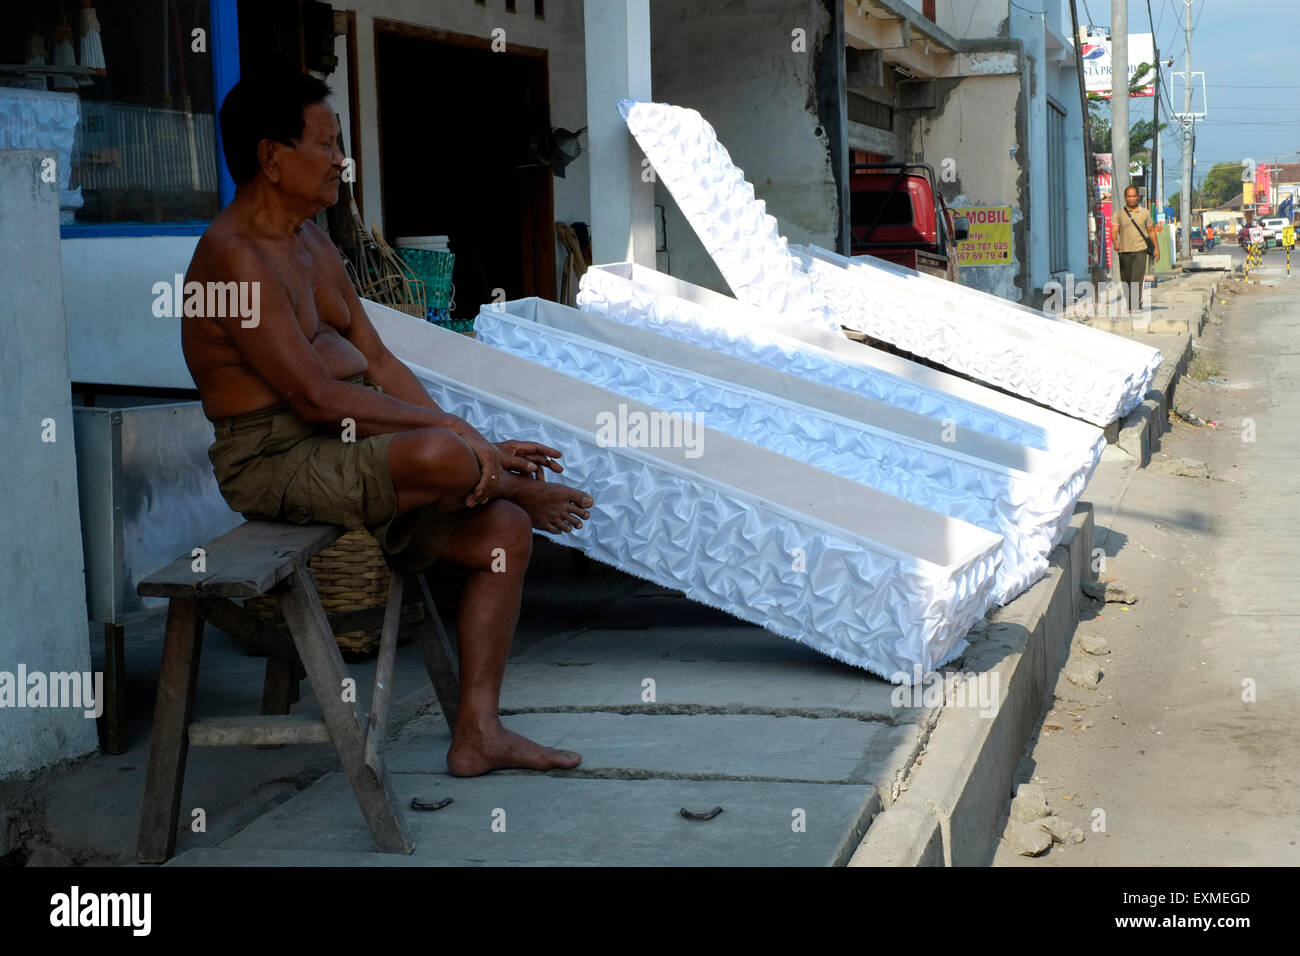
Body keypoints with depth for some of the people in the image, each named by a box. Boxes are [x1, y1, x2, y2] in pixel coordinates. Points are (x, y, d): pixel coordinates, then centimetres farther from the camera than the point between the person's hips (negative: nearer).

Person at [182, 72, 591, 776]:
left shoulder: (312, 242, 15)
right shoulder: (234, 256, -17)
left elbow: (377, 361, 13)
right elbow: (315, 397, -23)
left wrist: (471, 442, 0)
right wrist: (447, 428, -18)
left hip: (347, 450, 10)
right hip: (276, 461, -10)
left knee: (504, 532, 2)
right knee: (443, 458, -34)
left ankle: (476, 733, 4)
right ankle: (523, 490, 4)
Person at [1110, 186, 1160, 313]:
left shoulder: (1144, 212, 4)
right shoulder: (1119, 214, 0)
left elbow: (1151, 231, 15)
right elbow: (1113, 231, -11)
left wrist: (1156, 248, 15)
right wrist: (1115, 243, -31)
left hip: (1140, 250, -1)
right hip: (1124, 251, 1)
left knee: (1137, 278, -16)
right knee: (1126, 280, 7)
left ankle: (1135, 307, -21)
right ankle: (1130, 304, 26)